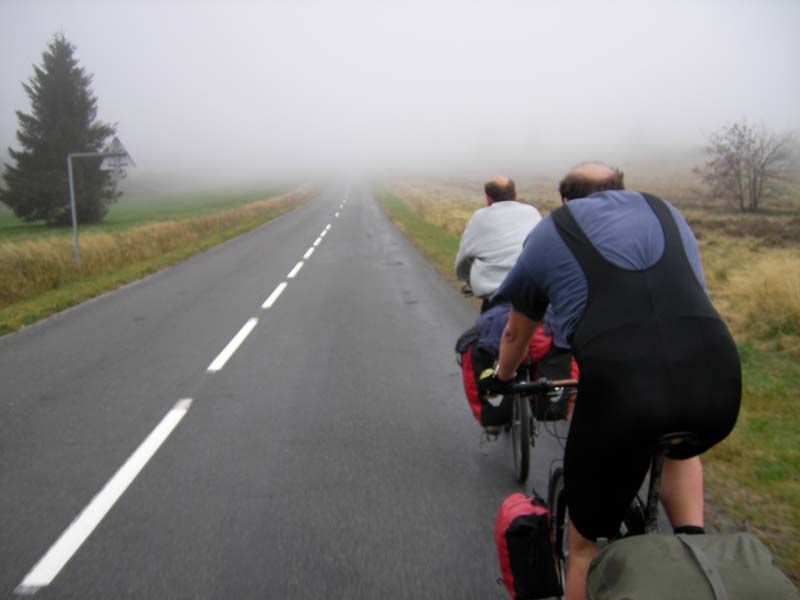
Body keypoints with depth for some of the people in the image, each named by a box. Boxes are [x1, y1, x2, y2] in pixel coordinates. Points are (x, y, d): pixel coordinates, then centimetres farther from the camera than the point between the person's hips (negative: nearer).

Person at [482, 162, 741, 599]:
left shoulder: (550, 232, 21)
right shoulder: (666, 213, 29)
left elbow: (516, 333, 32)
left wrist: (501, 378, 54)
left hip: (620, 386, -3)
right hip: (718, 383, 4)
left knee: (587, 544, 19)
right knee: (680, 447, 40)